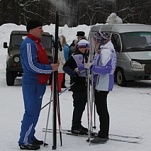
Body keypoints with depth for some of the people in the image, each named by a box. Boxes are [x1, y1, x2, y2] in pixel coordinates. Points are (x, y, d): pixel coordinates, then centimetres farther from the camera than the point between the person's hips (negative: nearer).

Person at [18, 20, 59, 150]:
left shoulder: (37, 43, 17)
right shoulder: (28, 44, -15)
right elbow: (32, 65, -22)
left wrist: (52, 65, 6)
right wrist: (50, 68, -17)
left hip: (39, 83, 10)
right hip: (32, 83, -10)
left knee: (35, 111, 14)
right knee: (31, 112, -8)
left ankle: (30, 137, 23)